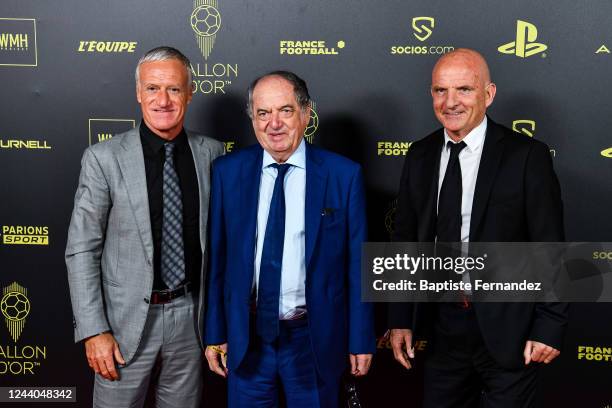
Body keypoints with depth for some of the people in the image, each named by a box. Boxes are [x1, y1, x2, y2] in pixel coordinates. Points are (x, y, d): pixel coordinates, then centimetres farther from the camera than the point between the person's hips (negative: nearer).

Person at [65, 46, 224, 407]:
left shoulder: (211, 153, 1)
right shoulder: (104, 158, -8)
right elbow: (82, 250, -7)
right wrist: (94, 331, -10)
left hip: (192, 316, 3)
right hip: (128, 320, -2)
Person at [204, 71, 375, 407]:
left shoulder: (344, 175, -7)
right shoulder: (227, 172, -1)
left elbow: (357, 263, -3)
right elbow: (216, 258, 2)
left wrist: (361, 340, 0)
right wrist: (215, 333, 3)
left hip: (314, 339, -1)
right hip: (245, 338, 2)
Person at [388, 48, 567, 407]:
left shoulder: (527, 155, -10)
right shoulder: (420, 157, 4)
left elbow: (550, 249, -9)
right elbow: (406, 240, 8)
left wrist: (550, 328, -11)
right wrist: (400, 319, 5)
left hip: (507, 329, -4)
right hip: (441, 327, 4)